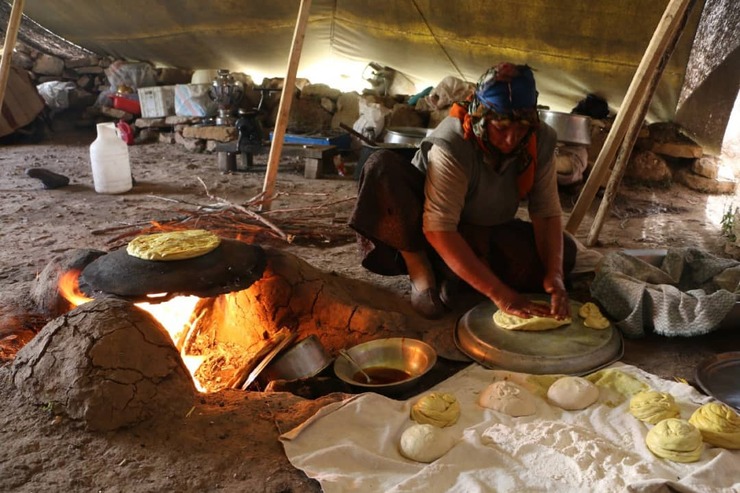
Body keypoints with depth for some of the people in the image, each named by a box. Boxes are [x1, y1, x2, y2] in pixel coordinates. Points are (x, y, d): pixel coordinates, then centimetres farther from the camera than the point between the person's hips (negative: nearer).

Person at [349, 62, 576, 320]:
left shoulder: (539, 142, -15)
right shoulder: (451, 144, -31)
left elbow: (548, 213, -14)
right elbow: (438, 230, -38)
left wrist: (554, 274, -32)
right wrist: (499, 293, -42)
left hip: (482, 235, 5)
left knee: (564, 252, -16)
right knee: (383, 165, -30)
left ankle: (450, 272, -19)